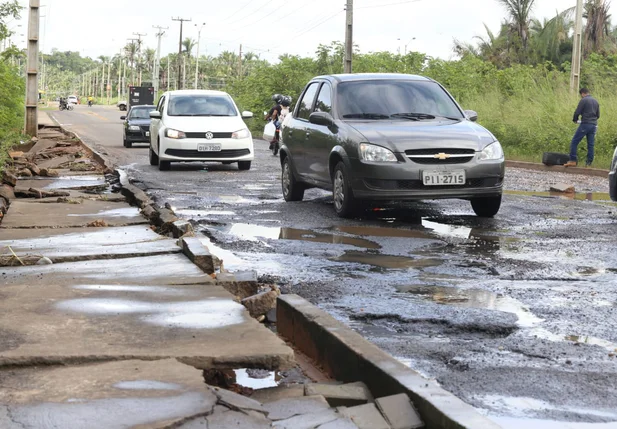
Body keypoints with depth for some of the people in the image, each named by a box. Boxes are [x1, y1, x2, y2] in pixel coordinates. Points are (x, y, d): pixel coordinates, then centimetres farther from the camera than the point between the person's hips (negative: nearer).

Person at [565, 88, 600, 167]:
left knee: (574, 142, -1)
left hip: (585, 124, -7)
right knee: (591, 145, 7)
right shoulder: (596, 101, 15)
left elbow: (577, 112, -9)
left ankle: (573, 161, -7)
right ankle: (589, 163, 6)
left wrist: (575, 120, 9)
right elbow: (598, 115, 19)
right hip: (594, 125, 7)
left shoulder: (583, 100, -6)